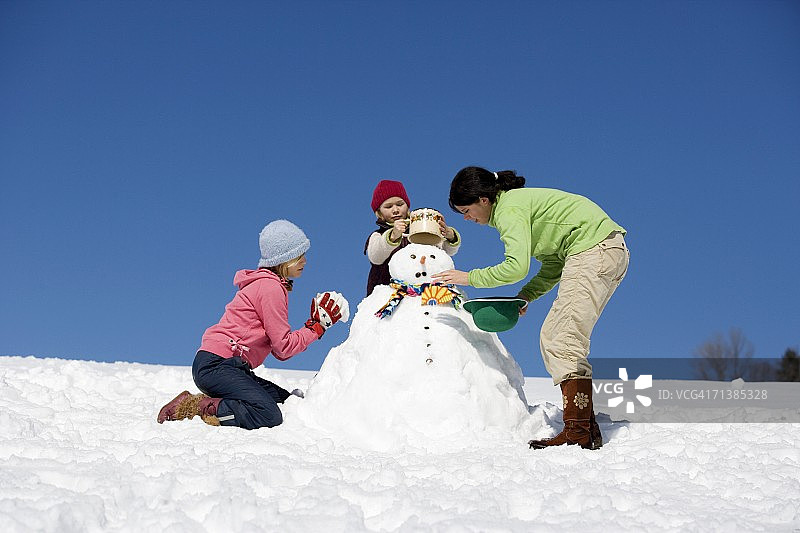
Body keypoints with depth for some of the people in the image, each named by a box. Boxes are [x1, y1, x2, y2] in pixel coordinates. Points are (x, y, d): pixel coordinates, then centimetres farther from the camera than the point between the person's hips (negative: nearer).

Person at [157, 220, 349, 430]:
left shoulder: (274, 286, 21)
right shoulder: (270, 287, -10)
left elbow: (280, 352, 14)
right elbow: (283, 347, -12)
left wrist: (316, 324, 6)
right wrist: (317, 326, -1)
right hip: (215, 365, -11)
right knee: (268, 415, -26)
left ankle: (211, 402, 4)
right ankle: (193, 407, -16)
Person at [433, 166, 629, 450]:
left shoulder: (509, 209, -9)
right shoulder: (521, 202, 22)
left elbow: (516, 267, -20)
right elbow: (555, 265, 21)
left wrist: (470, 277, -8)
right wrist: (526, 295, 11)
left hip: (593, 248, -10)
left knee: (563, 342, -14)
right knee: (553, 338, 8)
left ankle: (577, 431, -20)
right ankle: (587, 428, 3)